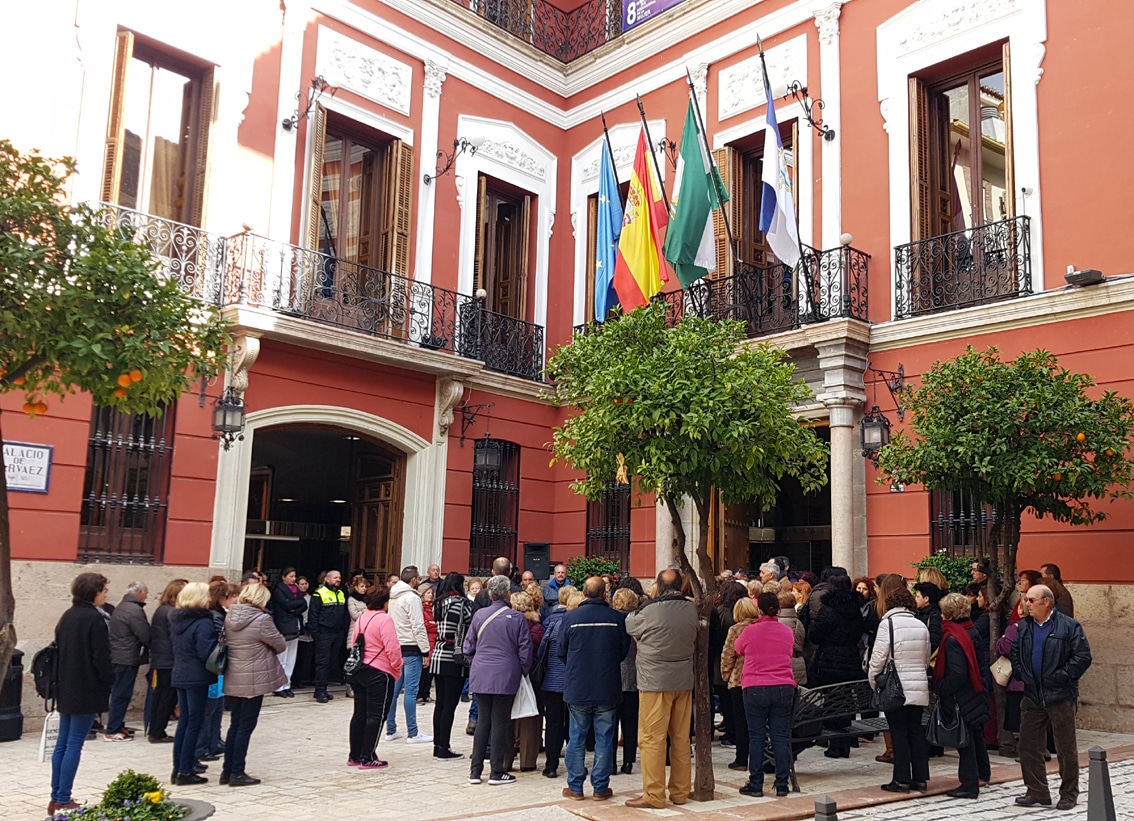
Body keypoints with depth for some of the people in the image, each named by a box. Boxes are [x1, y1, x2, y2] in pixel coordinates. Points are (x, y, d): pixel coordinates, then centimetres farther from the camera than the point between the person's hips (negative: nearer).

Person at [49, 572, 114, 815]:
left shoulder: (67, 617, 9)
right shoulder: (94, 618, -16)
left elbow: (60, 649, 13)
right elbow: (101, 657, -17)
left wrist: (63, 682, 18)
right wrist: (110, 684, -6)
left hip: (66, 689, 8)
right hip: (87, 690, -8)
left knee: (62, 743, 12)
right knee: (74, 744, -2)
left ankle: (56, 798, 16)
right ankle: (63, 800, 2)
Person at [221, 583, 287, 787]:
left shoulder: (229, 617, 2)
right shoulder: (262, 619, -17)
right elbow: (281, 644, -8)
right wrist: (267, 649, 13)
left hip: (232, 680, 7)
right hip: (253, 680, -7)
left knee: (235, 724, 16)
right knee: (246, 726, 2)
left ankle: (227, 770, 20)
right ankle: (237, 773, 6)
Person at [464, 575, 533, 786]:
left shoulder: (479, 615, 0)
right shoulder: (517, 618, -9)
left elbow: (468, 647, 7)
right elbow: (525, 652, -5)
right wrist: (523, 673, 11)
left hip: (480, 677, 3)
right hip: (505, 678, -3)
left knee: (483, 720, 13)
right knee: (500, 723, 5)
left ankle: (475, 771, 15)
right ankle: (497, 772, 10)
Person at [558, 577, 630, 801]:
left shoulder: (571, 617, -7)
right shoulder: (617, 618, -9)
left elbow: (560, 651, 1)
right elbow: (624, 651, 2)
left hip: (577, 688, 1)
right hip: (608, 689, 0)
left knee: (577, 738, 10)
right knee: (604, 738, 8)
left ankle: (575, 787, 15)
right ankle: (600, 787, 13)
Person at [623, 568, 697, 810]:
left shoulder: (649, 610, -14)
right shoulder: (691, 609, -1)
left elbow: (629, 625, 6)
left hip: (655, 681, -5)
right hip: (684, 681, 6)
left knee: (652, 738, 0)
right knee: (681, 738, 12)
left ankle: (654, 795, 2)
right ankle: (680, 792, 21)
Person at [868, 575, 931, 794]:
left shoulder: (888, 623, -12)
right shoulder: (921, 625, 7)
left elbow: (878, 659, -11)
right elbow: (927, 659, 14)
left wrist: (873, 682, 3)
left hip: (896, 689, -5)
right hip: (919, 687, 6)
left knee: (899, 733, 2)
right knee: (916, 731, 12)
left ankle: (902, 779, 6)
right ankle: (920, 778, 16)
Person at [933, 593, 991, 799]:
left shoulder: (953, 639, -23)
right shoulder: (973, 632, 3)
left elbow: (957, 675, -26)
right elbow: (983, 661, 10)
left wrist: (939, 688, -14)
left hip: (960, 697, -9)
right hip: (976, 693, 9)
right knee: (976, 735, 26)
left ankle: (970, 785, 4)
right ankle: (983, 772, 44)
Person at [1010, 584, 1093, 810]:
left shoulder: (1069, 626, -8)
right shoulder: (1023, 626, 8)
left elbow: (1083, 657, -12)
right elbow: (1015, 654, 16)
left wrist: (1061, 678, -14)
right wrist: (1022, 676, 2)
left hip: (1060, 697, -5)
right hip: (1032, 697, 5)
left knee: (1066, 748, 6)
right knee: (1028, 746, 7)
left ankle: (1069, 794, 19)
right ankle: (1037, 792, 19)